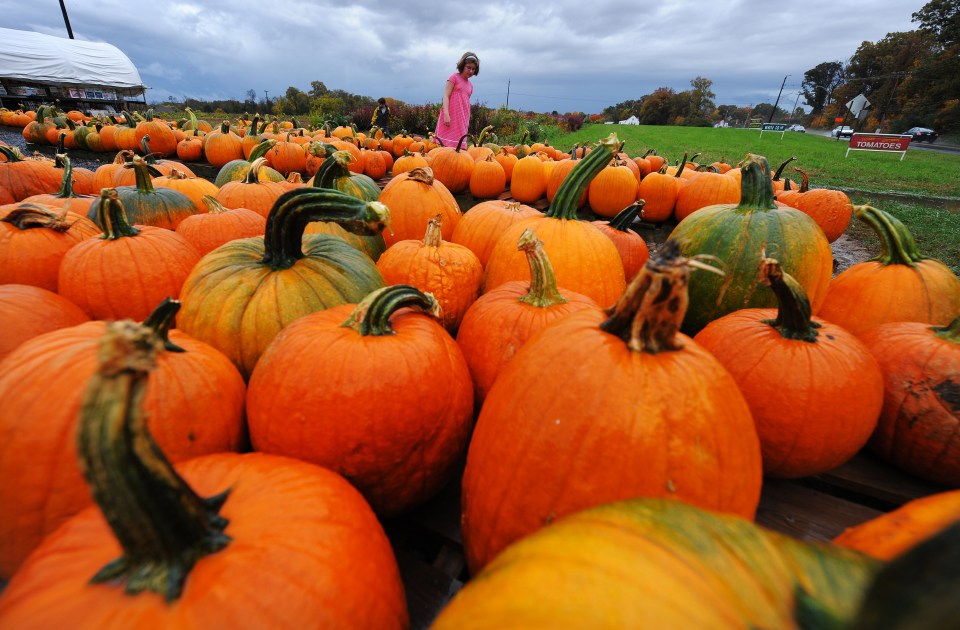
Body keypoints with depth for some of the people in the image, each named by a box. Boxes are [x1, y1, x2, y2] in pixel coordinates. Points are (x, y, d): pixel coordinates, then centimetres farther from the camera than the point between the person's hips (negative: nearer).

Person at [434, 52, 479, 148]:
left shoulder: (470, 85, 19)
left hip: (462, 119, 6)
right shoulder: (454, 77, 2)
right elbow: (446, 96, -7)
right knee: (446, 143, -11)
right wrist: (446, 114, -20)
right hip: (451, 118, -6)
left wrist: (467, 121, 16)